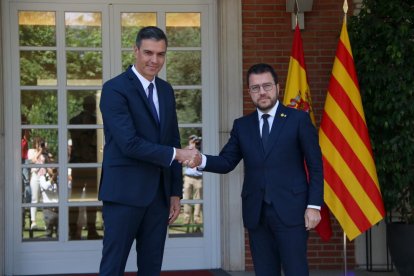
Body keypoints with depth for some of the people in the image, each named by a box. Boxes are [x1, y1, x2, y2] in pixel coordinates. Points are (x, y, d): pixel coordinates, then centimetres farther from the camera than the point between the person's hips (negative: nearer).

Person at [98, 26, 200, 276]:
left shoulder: (166, 90, 13)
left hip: (159, 194, 7)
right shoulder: (115, 89, -10)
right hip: (125, 193, -7)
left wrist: (176, 192, 11)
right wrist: (176, 154, -17)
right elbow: (129, 143, -19)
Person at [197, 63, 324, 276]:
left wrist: (314, 206, -7)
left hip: (290, 211, -4)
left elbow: (315, 166, 0)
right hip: (256, 213, 4)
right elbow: (226, 162, 6)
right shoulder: (242, 125, 12)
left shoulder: (298, 119, 1)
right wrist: (201, 160, -15)